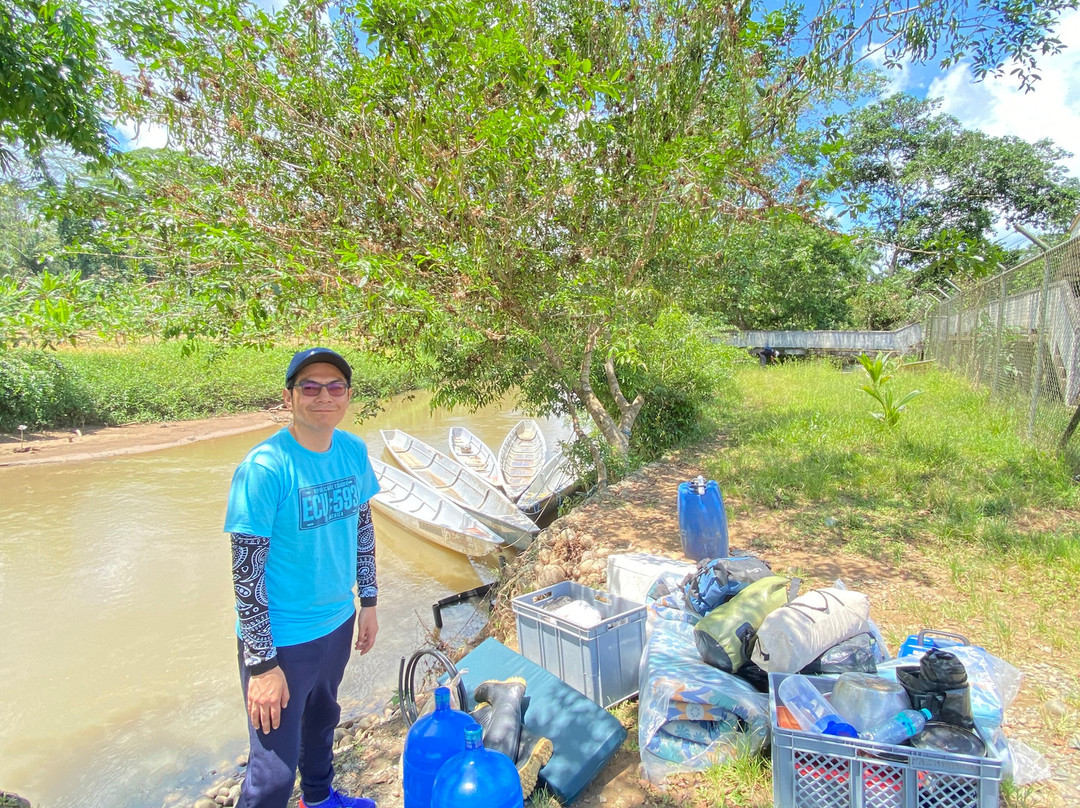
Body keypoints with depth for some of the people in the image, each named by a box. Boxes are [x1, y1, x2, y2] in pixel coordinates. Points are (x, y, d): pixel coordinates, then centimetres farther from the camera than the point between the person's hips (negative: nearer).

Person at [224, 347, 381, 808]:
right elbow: (246, 570, -20)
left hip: (337, 623, 6)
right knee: (274, 769, 6)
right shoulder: (264, 468, -25)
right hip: (282, 639, -6)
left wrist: (368, 602, 11)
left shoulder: (353, 451, -6)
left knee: (322, 719, 30)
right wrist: (262, 664, -17)